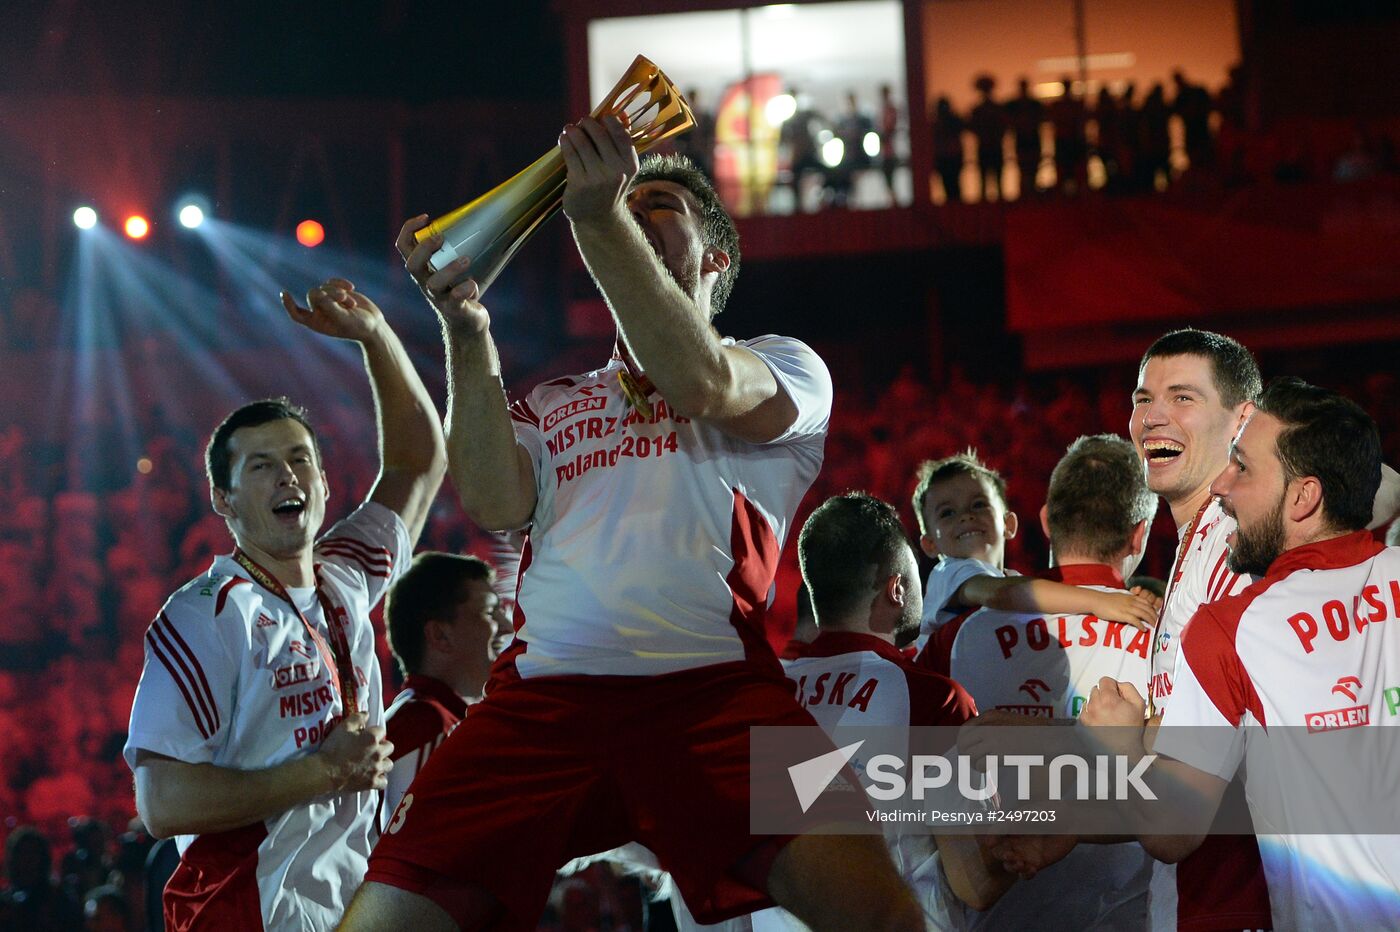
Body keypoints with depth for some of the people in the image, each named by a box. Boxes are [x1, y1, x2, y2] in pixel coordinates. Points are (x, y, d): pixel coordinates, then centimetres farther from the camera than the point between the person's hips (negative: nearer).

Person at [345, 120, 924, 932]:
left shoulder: (786, 369, 19)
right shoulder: (552, 407, 29)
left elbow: (699, 384, -5)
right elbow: (495, 506, 8)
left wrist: (600, 215, -10)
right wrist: (466, 330, 1)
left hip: (714, 689, -3)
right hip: (541, 696, 3)